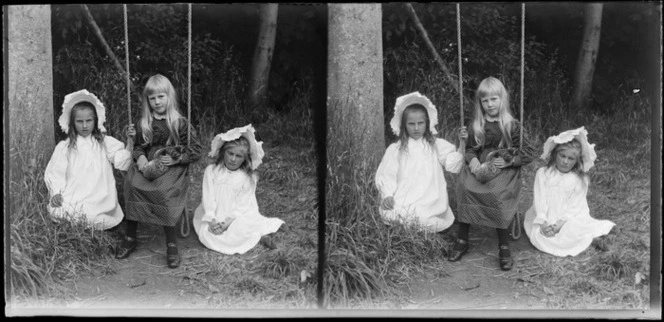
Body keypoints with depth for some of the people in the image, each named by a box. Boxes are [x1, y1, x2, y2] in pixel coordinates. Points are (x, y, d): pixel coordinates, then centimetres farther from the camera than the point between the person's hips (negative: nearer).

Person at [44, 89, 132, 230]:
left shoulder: (105, 143, 10)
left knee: (93, 217, -24)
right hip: (71, 197, 1)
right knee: (56, 212, -24)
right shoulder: (64, 146, 12)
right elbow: (54, 172, 7)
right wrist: (56, 192, -8)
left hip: (98, 199, 0)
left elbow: (123, 163, 2)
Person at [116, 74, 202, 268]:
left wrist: (177, 159, -14)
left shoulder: (180, 123, 2)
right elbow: (139, 146, 22)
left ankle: (171, 243, -21)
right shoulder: (145, 124, 15)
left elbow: (196, 152, 1)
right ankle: (130, 238, -14)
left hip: (173, 169, -4)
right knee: (132, 184, -27)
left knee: (164, 191, -34)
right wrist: (139, 156, -2)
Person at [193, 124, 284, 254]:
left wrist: (227, 222, -20)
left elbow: (243, 205, -6)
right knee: (207, 234, -26)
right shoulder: (211, 171, 1)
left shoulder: (249, 178, -2)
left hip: (237, 218, -2)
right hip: (214, 217, 2)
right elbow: (208, 197, -4)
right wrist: (212, 220, -17)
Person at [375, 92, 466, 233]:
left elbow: (453, 164, 4)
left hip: (430, 202, 1)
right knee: (389, 215, -28)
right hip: (402, 202, -1)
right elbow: (387, 176, 7)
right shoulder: (395, 149, 12)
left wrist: (461, 144, -7)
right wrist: (387, 195, -9)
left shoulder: (437, 146, 14)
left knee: (424, 219, -26)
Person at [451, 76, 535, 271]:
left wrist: (509, 161, -13)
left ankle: (504, 246, -19)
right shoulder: (475, 125, 13)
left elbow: (527, 154, 3)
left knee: (498, 194, -34)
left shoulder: (512, 125, 2)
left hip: (505, 171, -3)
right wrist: (472, 159, -3)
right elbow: (469, 148, 20)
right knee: (465, 187, -28)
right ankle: (462, 240, -15)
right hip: (479, 168, 3)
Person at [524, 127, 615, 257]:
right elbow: (539, 200, -5)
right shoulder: (543, 173, 1)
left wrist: (559, 224, -20)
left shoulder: (580, 180, -2)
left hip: (569, 220, 0)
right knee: (538, 236, -26)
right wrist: (544, 223, -19)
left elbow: (574, 207, -7)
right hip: (546, 219, 1)